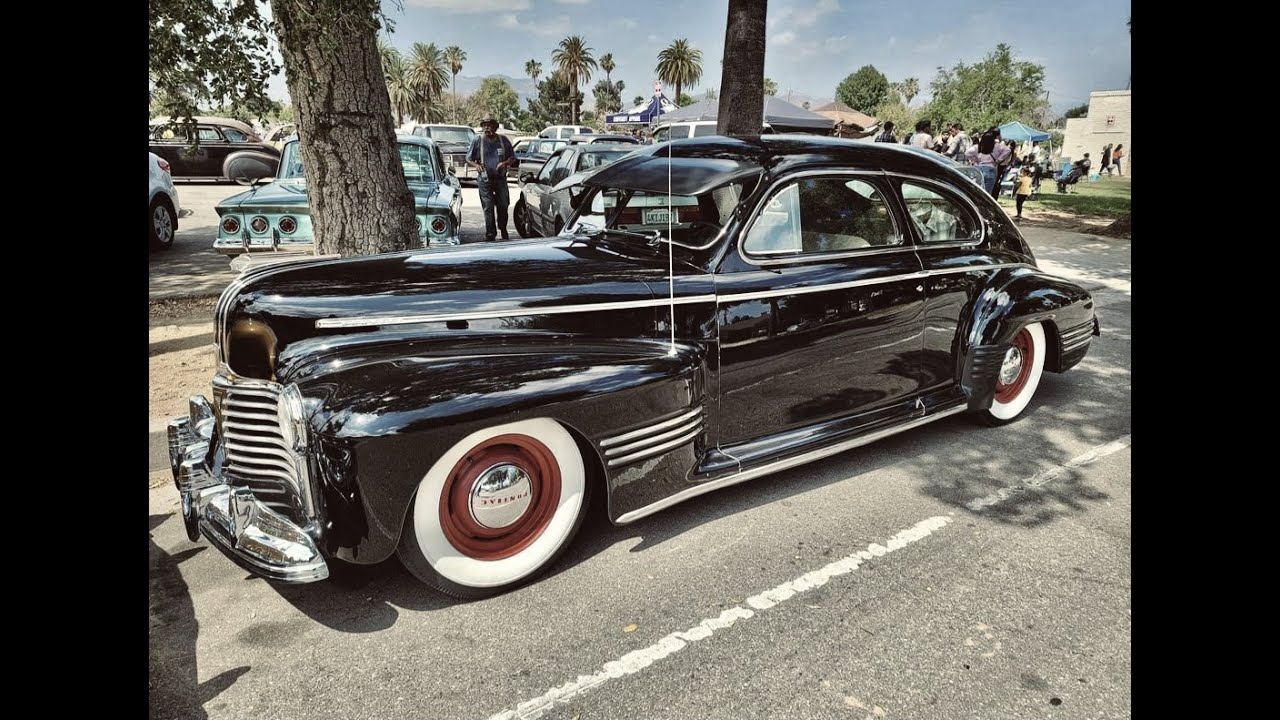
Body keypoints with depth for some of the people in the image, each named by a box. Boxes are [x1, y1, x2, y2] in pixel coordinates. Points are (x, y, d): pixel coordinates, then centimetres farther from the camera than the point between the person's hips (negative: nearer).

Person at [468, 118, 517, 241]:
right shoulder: (477, 141, 3)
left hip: (501, 178, 1)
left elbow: (512, 157, 12)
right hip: (484, 179, -1)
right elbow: (469, 158, 10)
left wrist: (505, 163, -9)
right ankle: (490, 235, 2)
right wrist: (475, 165, -12)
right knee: (488, 208, -3)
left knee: (503, 205, 6)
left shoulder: (503, 140, 5)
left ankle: (503, 230, 27)